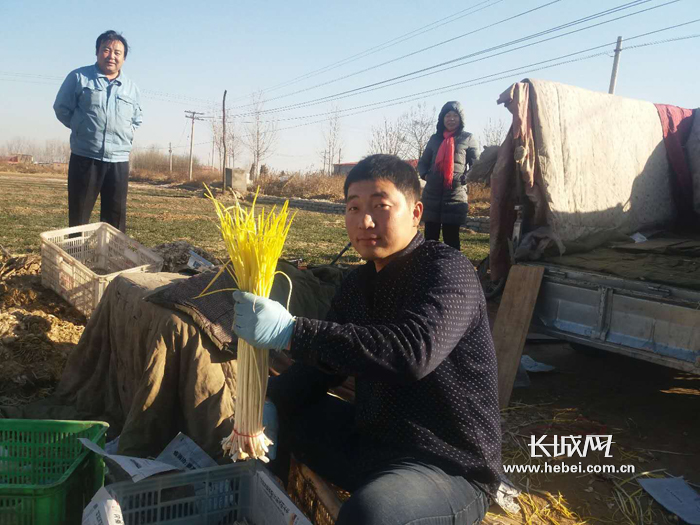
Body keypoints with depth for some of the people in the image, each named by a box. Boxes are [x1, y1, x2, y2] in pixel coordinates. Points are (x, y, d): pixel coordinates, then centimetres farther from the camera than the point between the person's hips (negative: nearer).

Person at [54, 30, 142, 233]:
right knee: (78, 217, 3)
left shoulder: (131, 87, 12)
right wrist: (82, 129, 5)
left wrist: (124, 136, 11)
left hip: (119, 161, 3)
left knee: (115, 220, 7)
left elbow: (136, 120, 24)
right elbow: (61, 108, 7)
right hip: (84, 157, -3)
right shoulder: (79, 77, 2)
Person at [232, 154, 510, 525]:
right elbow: (324, 360, 10)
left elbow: (413, 351, -36)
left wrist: (290, 331, -39)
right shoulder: (358, 283, 6)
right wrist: (266, 399, -8)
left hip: (451, 468, -7)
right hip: (369, 440, 8)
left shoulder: (447, 270, -17)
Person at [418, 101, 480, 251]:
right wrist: (425, 175, 2)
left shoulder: (468, 138, 5)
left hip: (456, 195, -3)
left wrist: (466, 179, -11)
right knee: (430, 238, 4)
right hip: (432, 195, 3)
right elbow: (422, 162, 21)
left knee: (451, 239, 2)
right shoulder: (435, 139, 13)